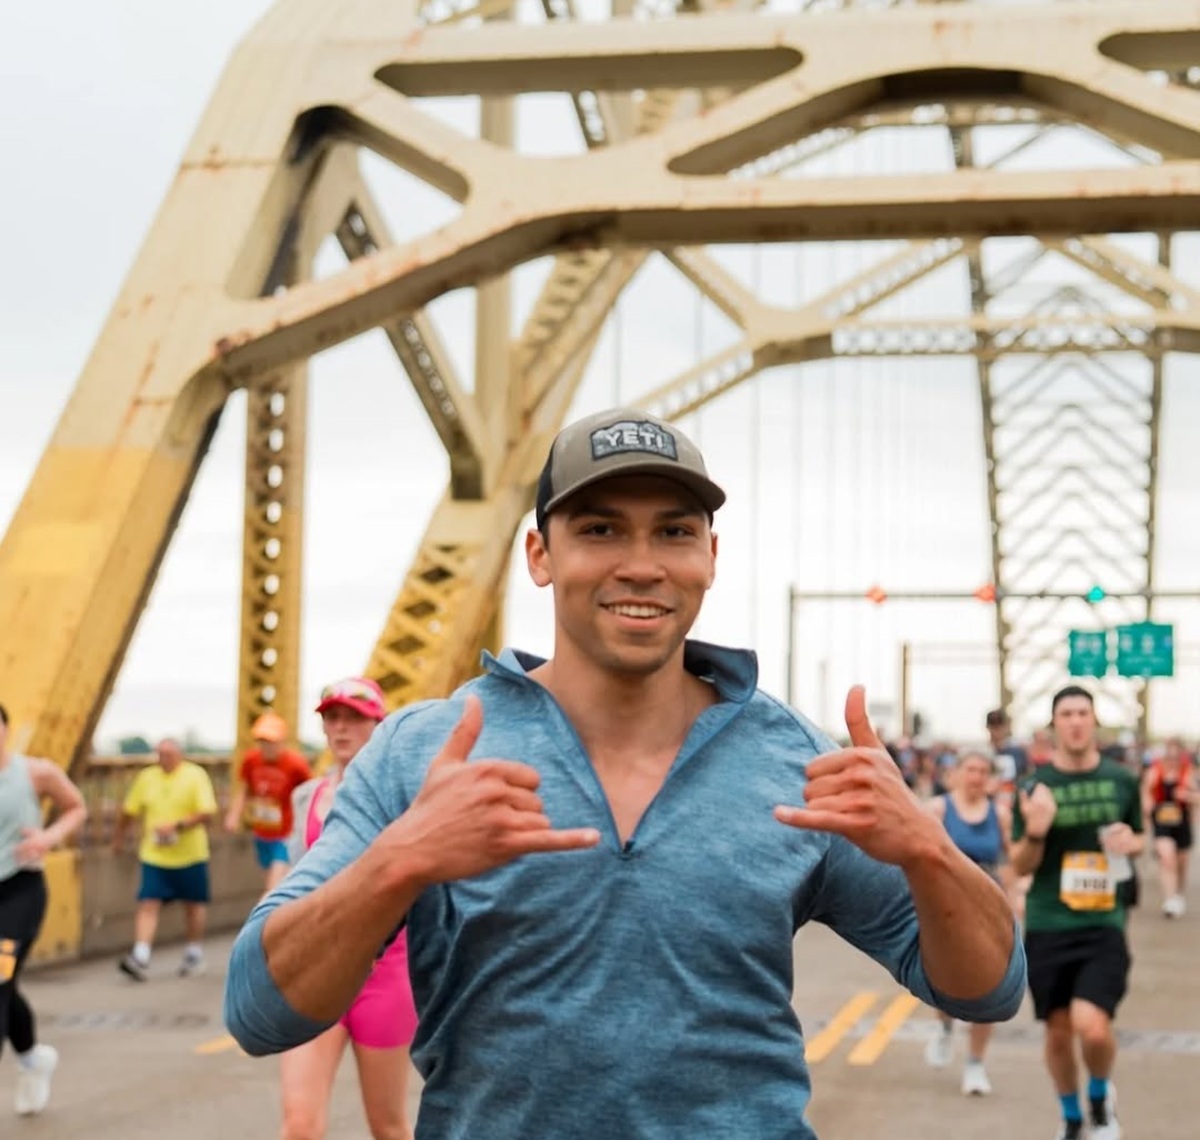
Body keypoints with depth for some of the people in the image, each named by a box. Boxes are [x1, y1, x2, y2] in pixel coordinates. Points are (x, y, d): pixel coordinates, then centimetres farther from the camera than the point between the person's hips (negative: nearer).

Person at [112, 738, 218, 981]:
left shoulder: (196, 776, -5)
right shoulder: (147, 777, 5)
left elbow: (207, 812, -13)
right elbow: (129, 811, 15)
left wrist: (178, 826, -22)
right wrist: (118, 837, 21)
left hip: (189, 854, -2)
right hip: (154, 856, 2)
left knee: (194, 904, 11)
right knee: (148, 904, -10)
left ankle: (194, 954, 27)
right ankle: (140, 958, -16)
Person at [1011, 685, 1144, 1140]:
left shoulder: (1122, 780, 2)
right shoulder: (1035, 786, -2)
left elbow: (1140, 840, 17)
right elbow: (1020, 866, 0)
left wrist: (1131, 842, -8)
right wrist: (1035, 832, -21)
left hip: (1104, 923, -1)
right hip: (1047, 926, 1)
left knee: (1092, 1027, -17)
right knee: (1058, 1031, 10)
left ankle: (1101, 1097, 15)